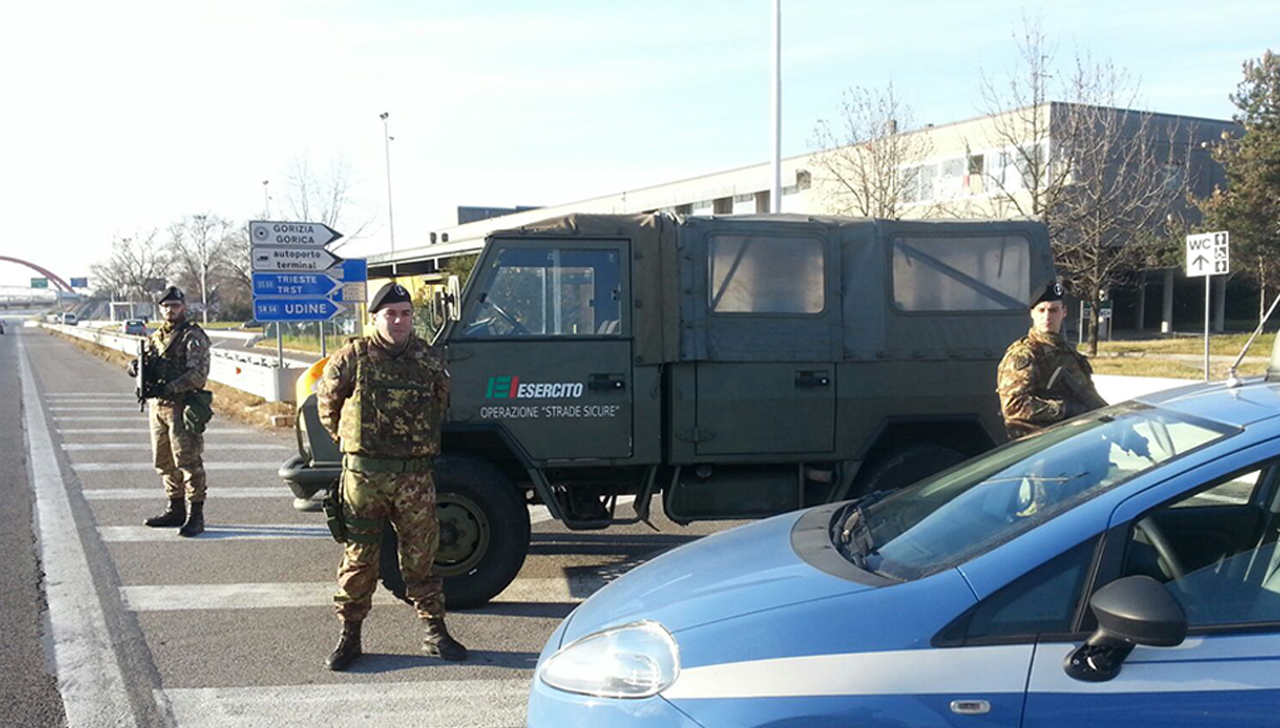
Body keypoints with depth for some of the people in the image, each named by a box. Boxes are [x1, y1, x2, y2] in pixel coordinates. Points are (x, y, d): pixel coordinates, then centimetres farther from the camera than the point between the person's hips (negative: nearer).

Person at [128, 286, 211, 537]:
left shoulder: (193, 337, -7)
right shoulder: (155, 337, 17)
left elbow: (198, 374, -16)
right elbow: (144, 363, 18)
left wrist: (169, 388, -25)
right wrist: (136, 366, -6)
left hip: (181, 406, -8)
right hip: (158, 406, 8)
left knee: (188, 461, -8)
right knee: (165, 462, 13)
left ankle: (196, 516, -6)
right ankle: (176, 510, 24)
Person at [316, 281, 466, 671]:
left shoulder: (431, 359, 5)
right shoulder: (353, 358, -2)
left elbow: (440, 404, 22)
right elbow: (326, 399, 12)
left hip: (415, 477, 2)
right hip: (363, 475, -2)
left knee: (421, 557, 8)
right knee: (359, 558, 5)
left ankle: (434, 631, 19)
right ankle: (349, 635, 16)